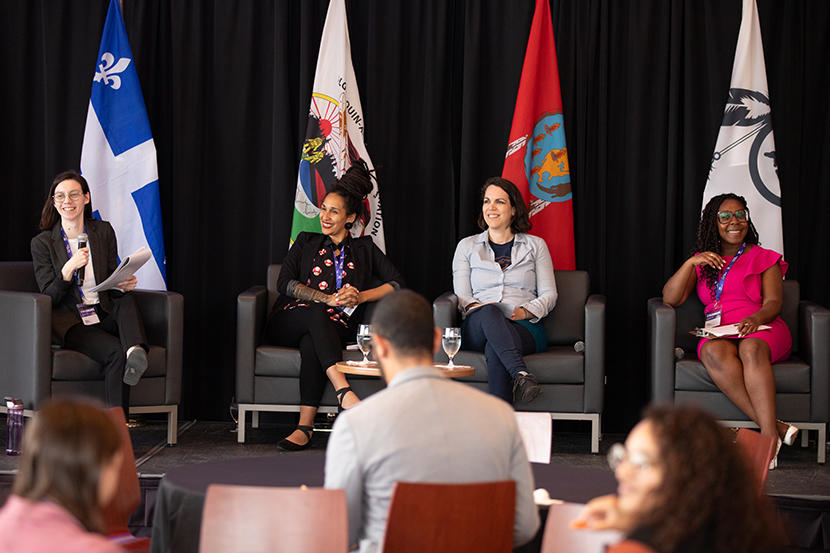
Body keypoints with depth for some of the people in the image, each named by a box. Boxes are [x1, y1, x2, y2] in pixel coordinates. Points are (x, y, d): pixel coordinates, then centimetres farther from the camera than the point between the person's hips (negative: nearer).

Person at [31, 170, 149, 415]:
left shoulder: (103, 232, 11)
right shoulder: (42, 243, 3)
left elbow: (112, 284, 13)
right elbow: (49, 298, -3)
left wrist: (124, 285, -12)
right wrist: (69, 269, -21)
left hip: (104, 317, 3)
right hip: (69, 324, -3)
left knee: (127, 301, -32)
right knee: (115, 352, -31)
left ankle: (135, 350, -61)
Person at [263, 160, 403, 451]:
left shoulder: (364, 249, 20)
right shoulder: (306, 243, 20)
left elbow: (397, 284, 10)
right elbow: (284, 283, 4)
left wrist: (360, 297, -6)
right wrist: (328, 299, -11)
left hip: (336, 327, 0)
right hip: (288, 324, 0)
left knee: (311, 343, -38)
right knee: (317, 314, -37)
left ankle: (305, 427, -46)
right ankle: (343, 391, -55)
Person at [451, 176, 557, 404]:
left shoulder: (535, 245, 19)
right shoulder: (467, 246, 21)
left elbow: (549, 294, 12)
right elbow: (461, 295, 12)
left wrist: (526, 311, -9)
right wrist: (475, 307, -12)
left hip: (524, 327, 0)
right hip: (478, 328, 0)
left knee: (494, 350, -39)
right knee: (490, 311, -40)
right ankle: (521, 374, -59)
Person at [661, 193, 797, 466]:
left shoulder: (764, 258, 17)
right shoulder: (701, 262, 23)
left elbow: (773, 303, 4)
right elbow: (670, 299, 10)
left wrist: (755, 319, -19)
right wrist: (690, 263, -4)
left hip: (762, 330, -1)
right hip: (719, 333, 1)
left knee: (751, 348, -39)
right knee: (713, 353, -36)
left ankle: (769, 436, -49)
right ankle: (776, 427, -42)